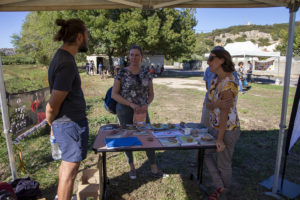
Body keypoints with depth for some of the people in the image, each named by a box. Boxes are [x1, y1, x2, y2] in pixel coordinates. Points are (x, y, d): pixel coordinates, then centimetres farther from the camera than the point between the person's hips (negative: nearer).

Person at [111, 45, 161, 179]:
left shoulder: (146, 74, 4)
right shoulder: (121, 72, -6)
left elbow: (151, 94, 9)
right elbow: (114, 94, -8)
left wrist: (146, 104, -12)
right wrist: (131, 104, -19)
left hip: (141, 110, 3)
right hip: (124, 111, -2)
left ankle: (154, 168, 17)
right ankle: (132, 167, 29)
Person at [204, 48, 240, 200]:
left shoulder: (229, 83, -25)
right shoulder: (215, 79, 3)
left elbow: (224, 113, -24)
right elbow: (207, 103, 2)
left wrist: (220, 139, -19)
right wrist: (215, 104, -22)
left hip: (228, 129, -9)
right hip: (215, 126, 9)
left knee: (223, 164, 11)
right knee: (205, 153, 18)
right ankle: (220, 186, 34)